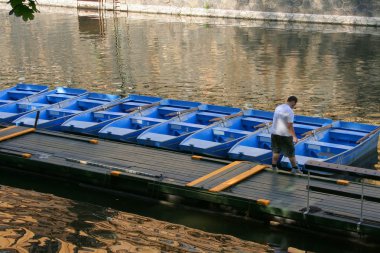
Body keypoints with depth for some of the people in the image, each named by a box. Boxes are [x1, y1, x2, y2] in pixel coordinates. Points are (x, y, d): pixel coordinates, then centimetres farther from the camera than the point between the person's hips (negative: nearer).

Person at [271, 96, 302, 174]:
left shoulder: (278, 108, 6)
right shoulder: (289, 111, -18)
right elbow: (290, 126, -20)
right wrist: (294, 137, -12)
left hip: (274, 133, 7)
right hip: (285, 135, -7)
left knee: (276, 151, 21)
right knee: (291, 153, 8)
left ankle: (274, 166, 27)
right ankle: (295, 168, 17)